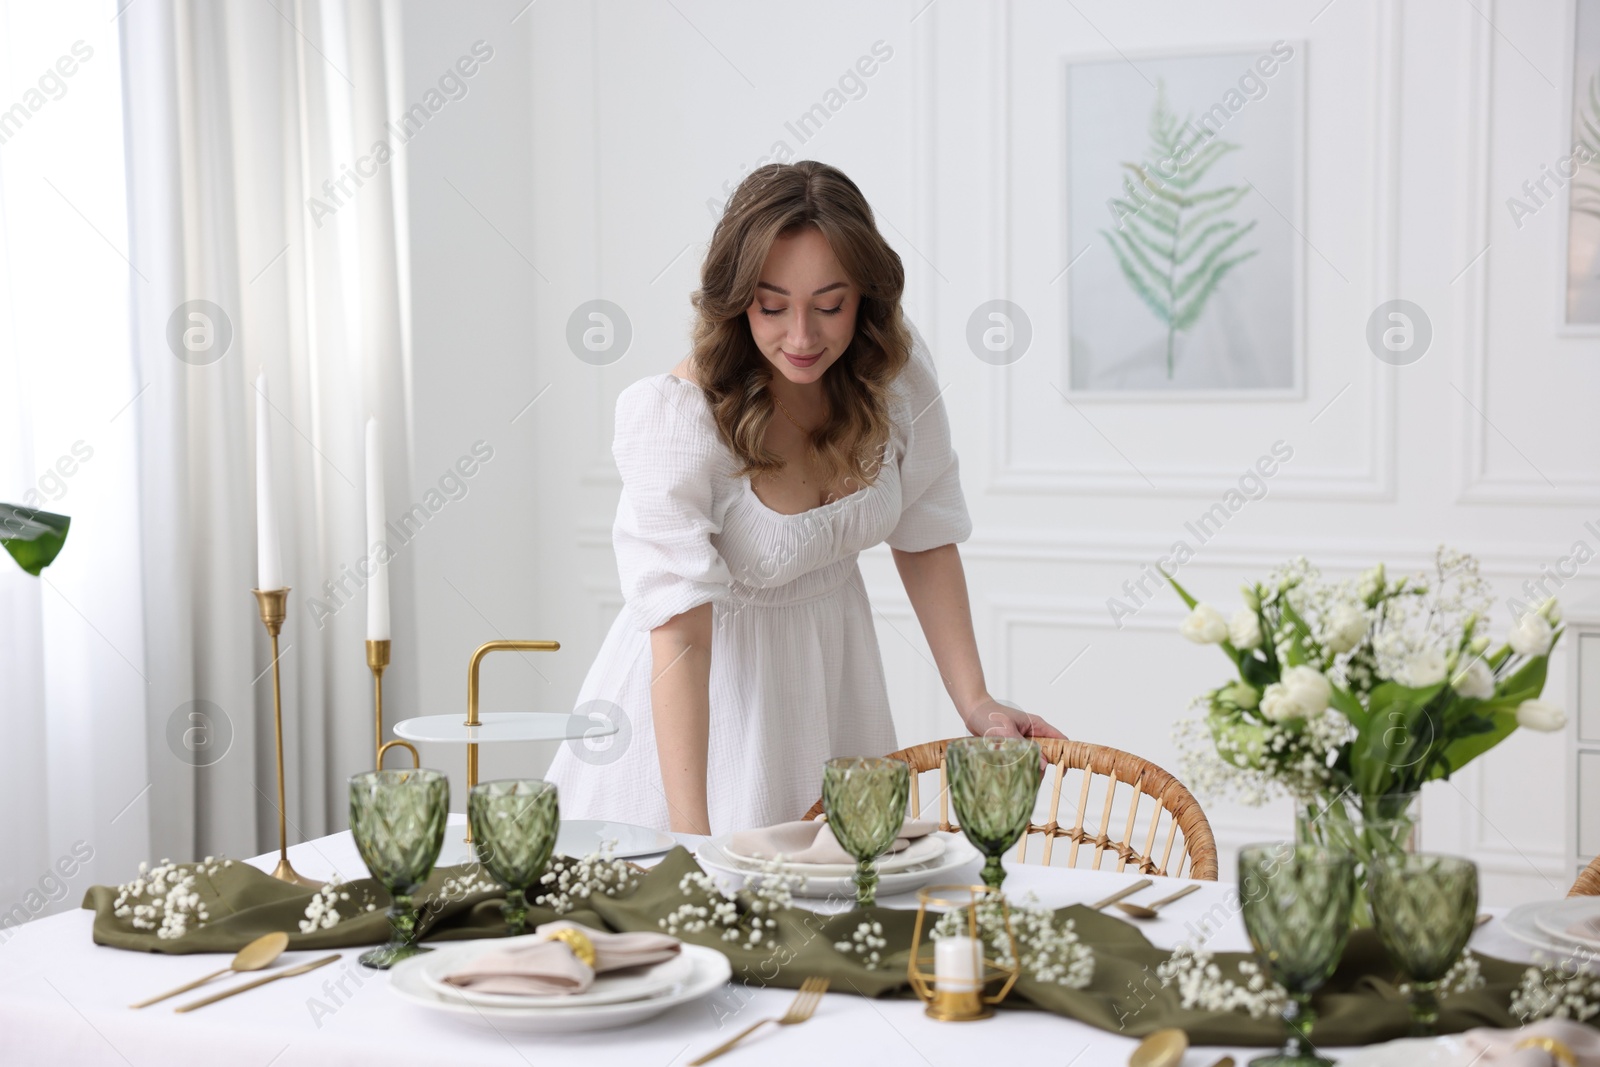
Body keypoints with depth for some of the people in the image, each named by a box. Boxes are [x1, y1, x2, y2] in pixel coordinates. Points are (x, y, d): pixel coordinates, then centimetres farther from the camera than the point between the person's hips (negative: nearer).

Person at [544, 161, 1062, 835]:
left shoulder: (894, 364, -14)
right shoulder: (677, 417, -29)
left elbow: (925, 536, -1)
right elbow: (679, 633, -34)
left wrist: (976, 704, -8)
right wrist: (692, 838, -40)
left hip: (833, 672, 4)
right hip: (707, 694, -4)